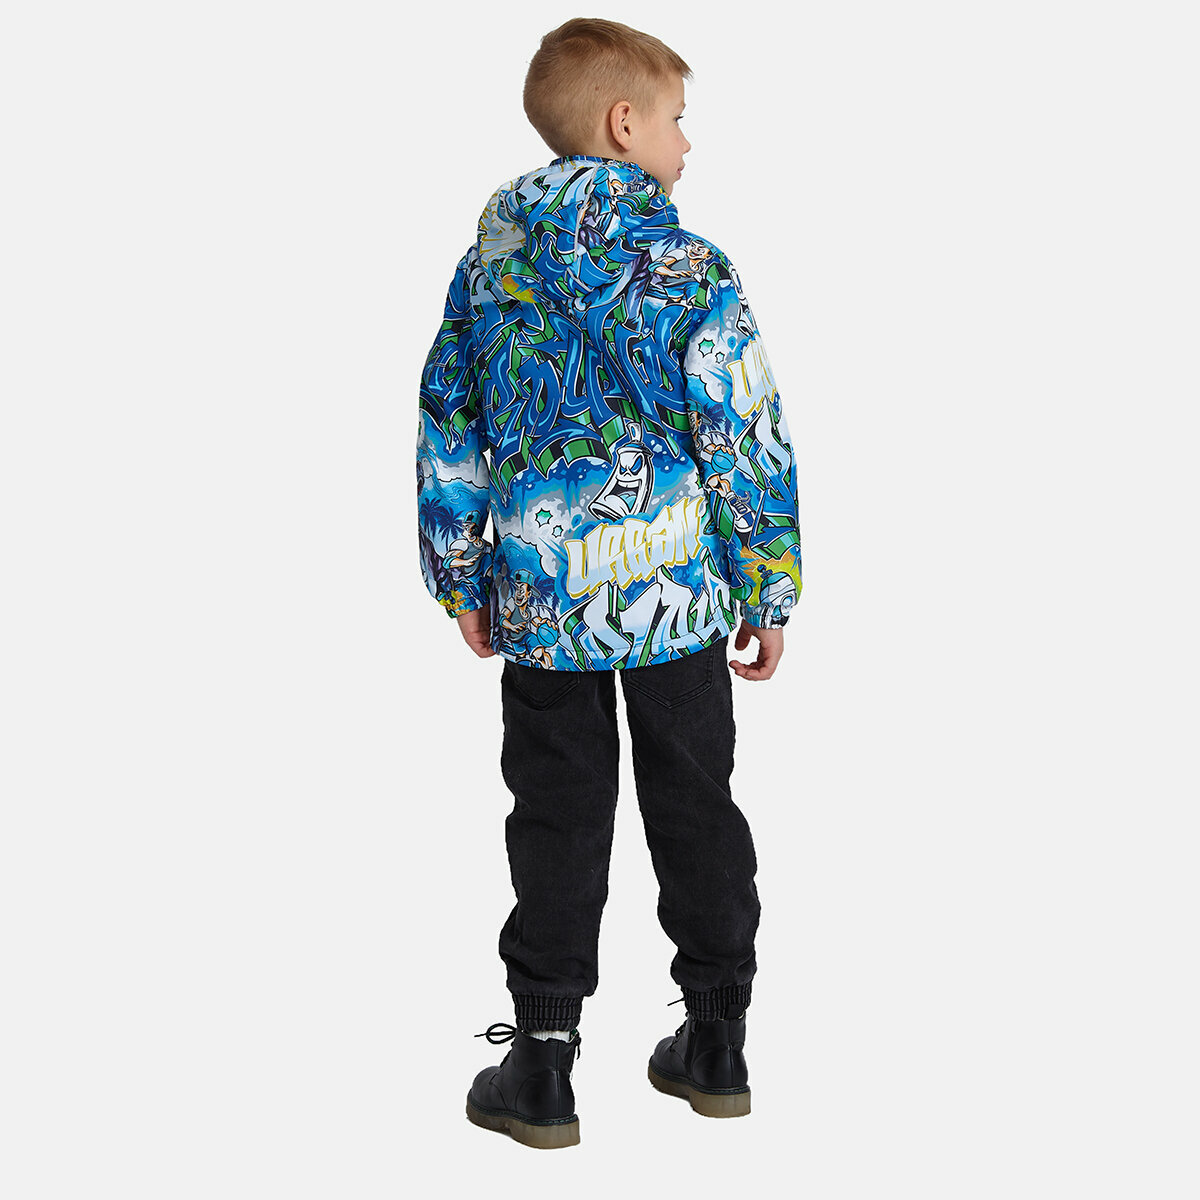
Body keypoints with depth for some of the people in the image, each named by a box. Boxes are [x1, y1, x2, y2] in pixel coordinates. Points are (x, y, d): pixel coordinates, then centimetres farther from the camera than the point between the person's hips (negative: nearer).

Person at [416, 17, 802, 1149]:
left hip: (540, 600, 2)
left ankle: (541, 1067, 13)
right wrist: (767, 594, 2)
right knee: (696, 810, 13)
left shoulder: (489, 261, 3)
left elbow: (447, 429, 7)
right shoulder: (691, 271, -9)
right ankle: (715, 1046, 24)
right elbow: (750, 445, -8)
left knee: (557, 823, 10)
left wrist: (459, 578, 16)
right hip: (680, 593, -2)